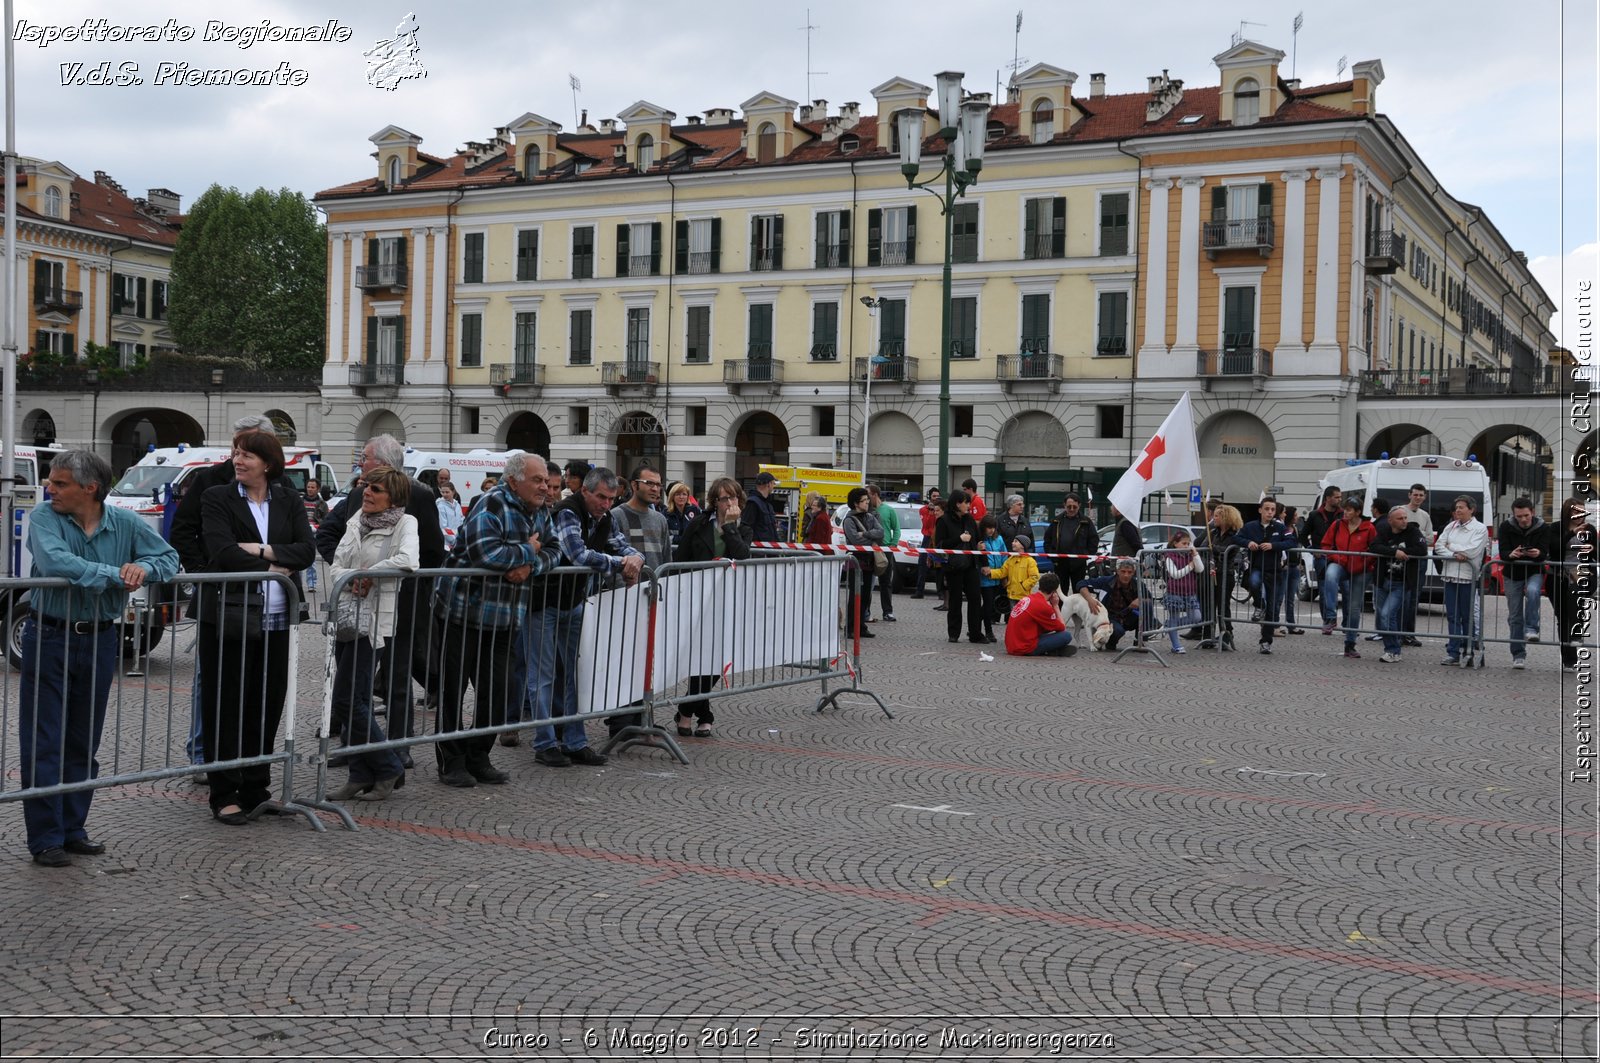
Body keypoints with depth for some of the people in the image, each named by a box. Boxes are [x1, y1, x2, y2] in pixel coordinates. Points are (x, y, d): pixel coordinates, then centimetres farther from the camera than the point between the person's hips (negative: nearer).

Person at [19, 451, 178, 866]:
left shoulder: (125, 523, 0)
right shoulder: (45, 518, -9)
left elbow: (169, 558, 5)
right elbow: (56, 562, -26)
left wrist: (144, 568, -17)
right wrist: (116, 575, -24)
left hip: (99, 640, 3)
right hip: (49, 639, -3)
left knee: (84, 743, 12)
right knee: (43, 745, -1)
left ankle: (73, 829, 24)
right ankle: (46, 839, 6)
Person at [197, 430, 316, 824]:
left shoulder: (289, 501, 11)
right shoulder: (217, 498, 2)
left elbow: (307, 551, 0)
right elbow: (222, 551, -11)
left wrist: (263, 550, -12)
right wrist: (270, 569, -8)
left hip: (276, 620, 3)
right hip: (228, 614, -3)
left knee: (267, 706, 7)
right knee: (225, 706, 0)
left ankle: (255, 788, 18)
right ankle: (224, 795, 7)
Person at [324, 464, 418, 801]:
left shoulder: (404, 523, -7)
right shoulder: (356, 522, 12)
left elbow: (407, 560, -25)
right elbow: (335, 566, 7)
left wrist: (369, 574, -15)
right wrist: (351, 581, -14)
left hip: (373, 620, -7)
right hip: (347, 616, 7)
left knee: (346, 701, -8)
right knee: (355, 701, 10)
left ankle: (389, 768, 6)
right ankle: (361, 776, 18)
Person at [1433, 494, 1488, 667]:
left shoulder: (1480, 528, -1)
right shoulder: (1450, 527, 12)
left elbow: (1473, 551, -13)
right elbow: (1438, 546, 4)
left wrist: (1451, 546, -4)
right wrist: (1454, 555, -11)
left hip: (1468, 576, -4)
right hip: (1450, 574, 4)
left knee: (1467, 616, 1)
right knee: (1452, 615, 4)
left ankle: (1468, 652, 10)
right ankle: (1453, 652, 6)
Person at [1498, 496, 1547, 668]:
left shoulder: (1542, 528, -7)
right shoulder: (1506, 527, -6)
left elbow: (1544, 553, -15)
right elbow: (1502, 553, -12)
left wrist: (1537, 553, -39)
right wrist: (1511, 554, -36)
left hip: (1535, 572, -1)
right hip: (1513, 574, 1)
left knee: (1533, 591, -37)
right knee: (1515, 617, 2)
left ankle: (1531, 629, -29)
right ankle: (1518, 655, 9)